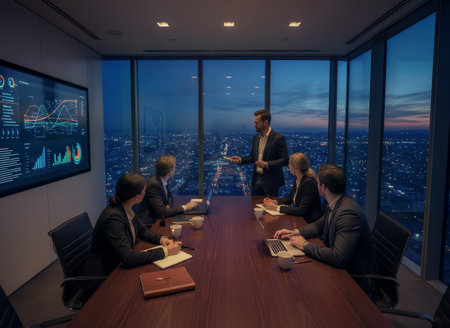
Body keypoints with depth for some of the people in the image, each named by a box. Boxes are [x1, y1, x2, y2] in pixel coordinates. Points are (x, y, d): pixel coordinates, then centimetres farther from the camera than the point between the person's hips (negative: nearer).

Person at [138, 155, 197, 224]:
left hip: (159, 218, 8)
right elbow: (161, 212, -27)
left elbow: (169, 196, 19)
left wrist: (168, 205, -4)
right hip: (151, 223, -8)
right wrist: (184, 207, -20)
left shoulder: (162, 180, 1)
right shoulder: (153, 184, -23)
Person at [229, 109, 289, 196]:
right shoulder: (256, 138, 9)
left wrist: (267, 164, -24)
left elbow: (285, 159, -14)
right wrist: (240, 159, 1)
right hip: (256, 179, 6)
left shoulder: (278, 138, -12)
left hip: (270, 180, -6)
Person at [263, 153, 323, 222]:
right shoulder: (298, 179, 3)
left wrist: (277, 208, -23)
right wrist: (275, 201, 2)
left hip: (310, 222, -8)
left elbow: (301, 210, -25)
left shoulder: (309, 182, -23)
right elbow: (290, 197, 18)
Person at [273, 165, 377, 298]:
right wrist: (295, 232, 1)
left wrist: (305, 245, -22)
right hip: (340, 269, 8)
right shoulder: (335, 205, 0)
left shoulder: (348, 213, -30)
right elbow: (319, 225, 17)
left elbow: (338, 258, -35)